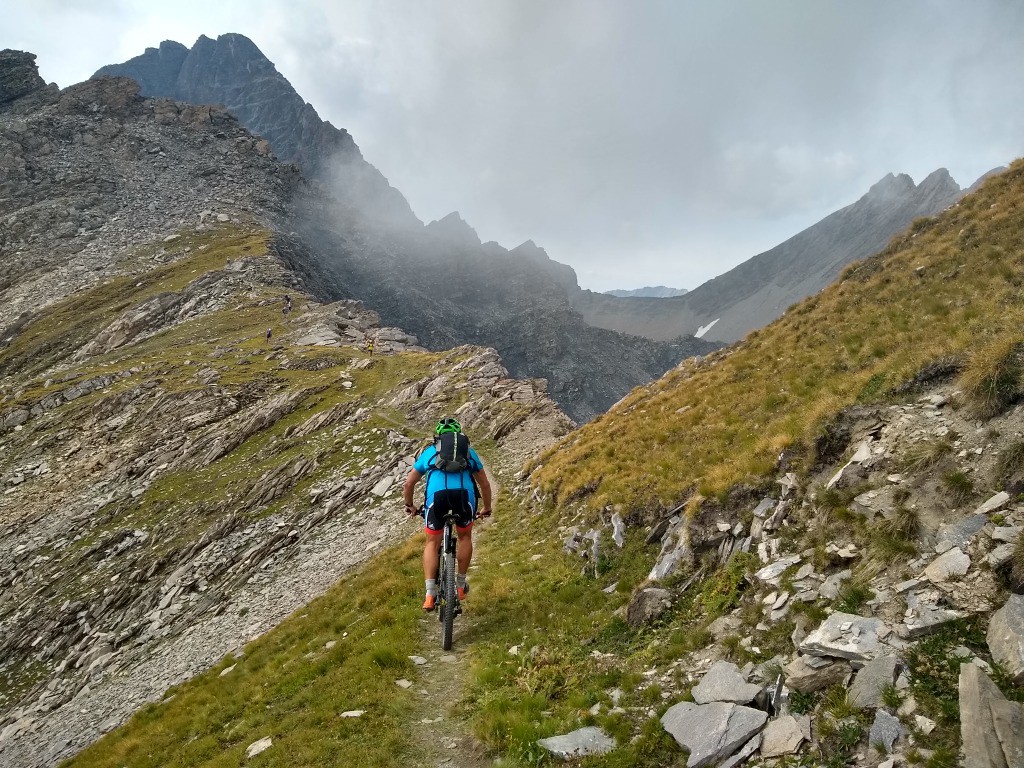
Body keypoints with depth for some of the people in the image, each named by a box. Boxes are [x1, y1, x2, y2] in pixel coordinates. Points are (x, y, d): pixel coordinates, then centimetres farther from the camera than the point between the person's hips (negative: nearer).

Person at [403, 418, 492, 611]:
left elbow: (408, 484, 32)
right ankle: (461, 584, 32)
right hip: (464, 493, 1)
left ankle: (430, 593, 7)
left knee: (432, 543, 17)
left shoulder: (429, 452, 31)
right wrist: (486, 508, 51)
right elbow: (485, 484, 36)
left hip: (437, 494, 0)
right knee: (464, 536, 27)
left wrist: (409, 506, 48)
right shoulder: (469, 452, 32)